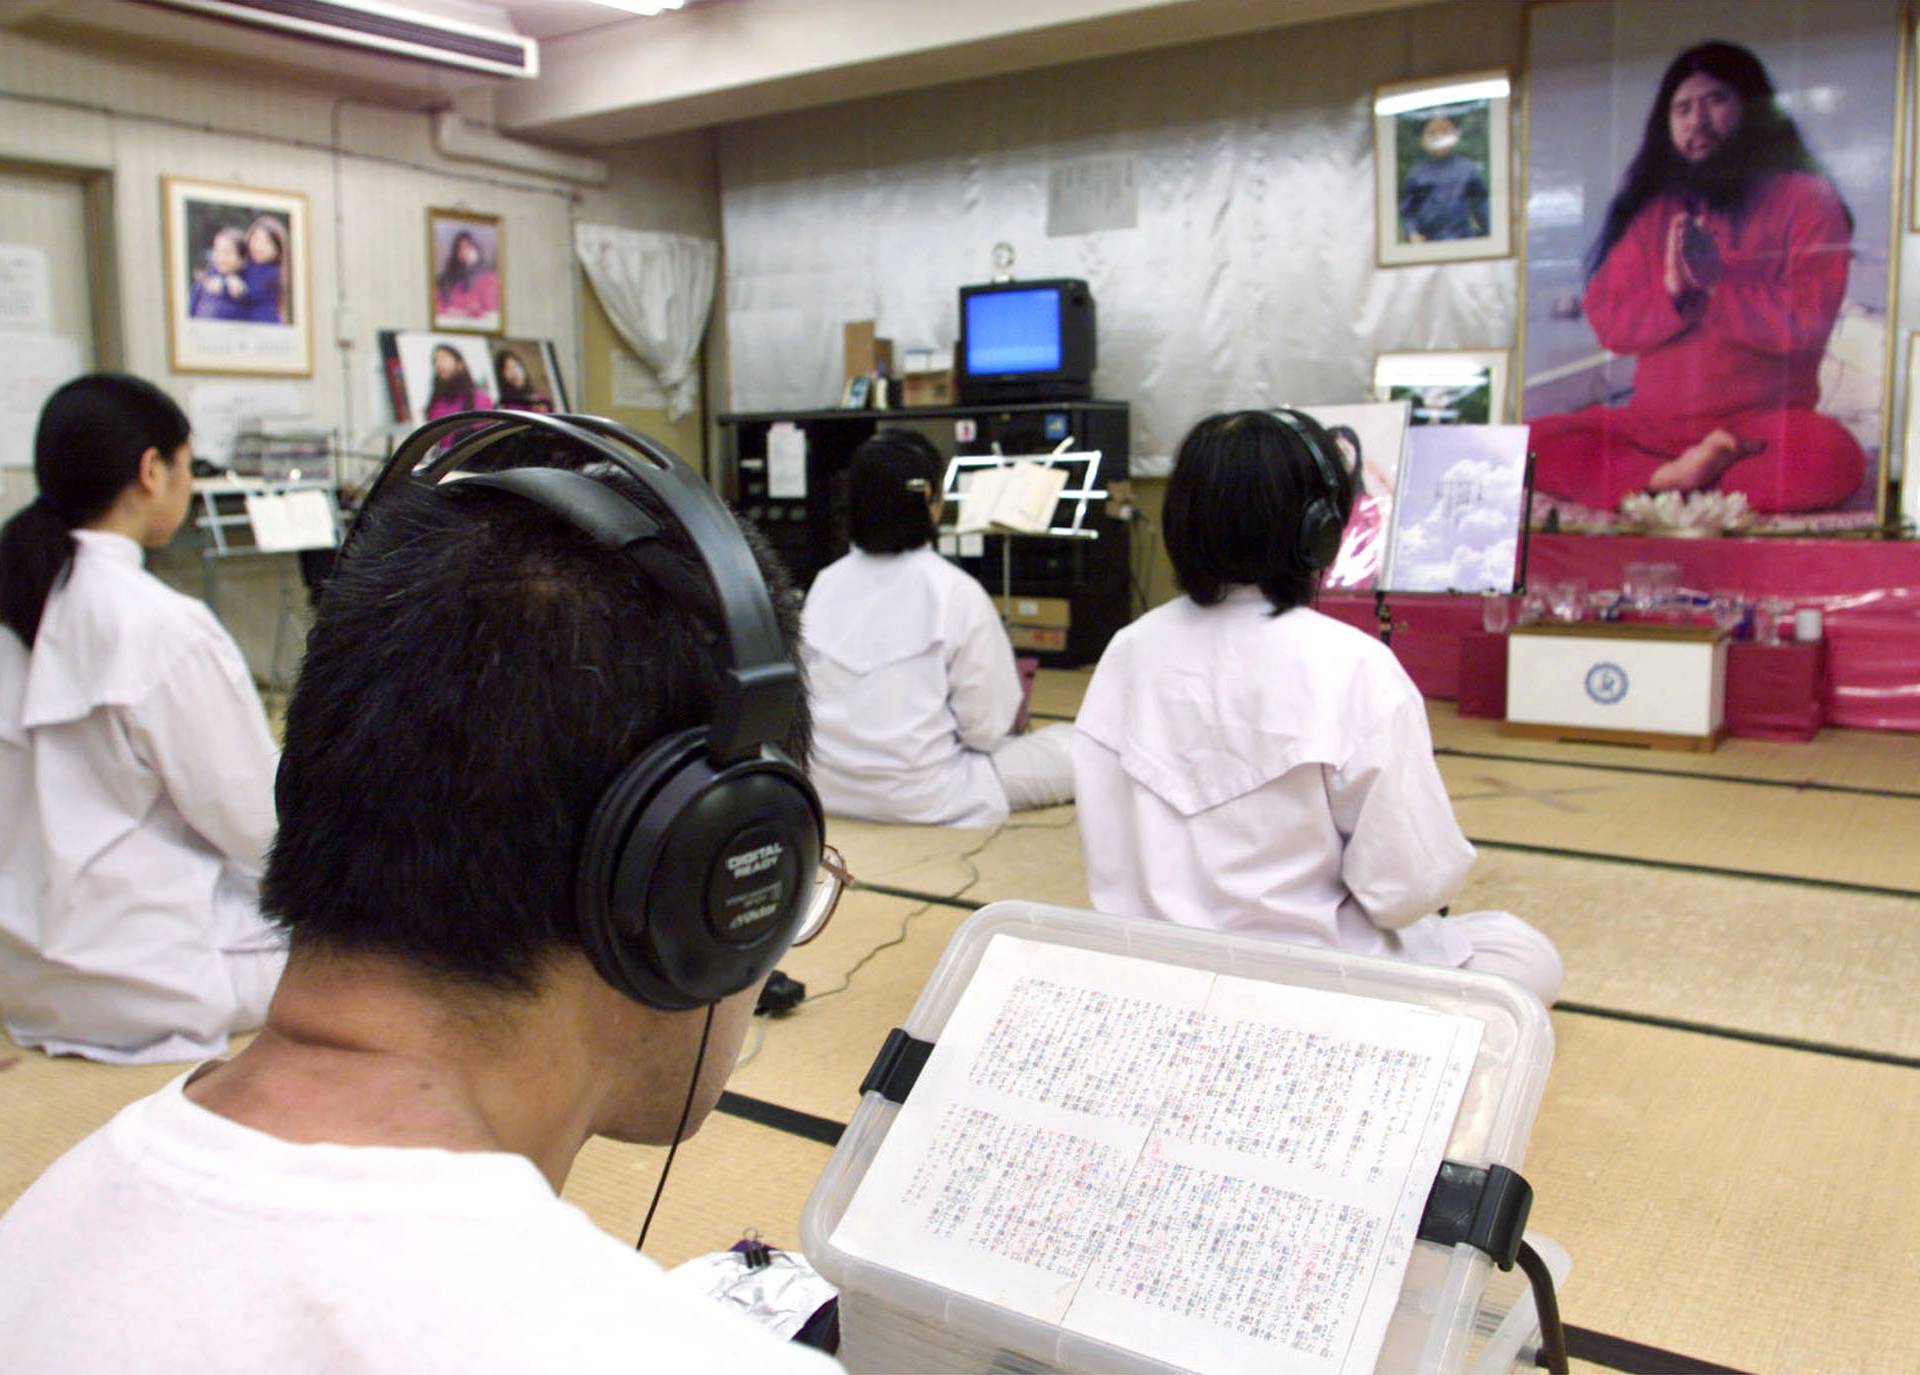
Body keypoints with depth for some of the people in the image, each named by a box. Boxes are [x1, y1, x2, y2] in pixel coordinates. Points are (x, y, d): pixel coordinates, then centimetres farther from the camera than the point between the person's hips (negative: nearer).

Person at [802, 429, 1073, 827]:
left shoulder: (825, 582, 2)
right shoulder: (955, 592, -14)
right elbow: (987, 727, -12)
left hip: (826, 789, 7)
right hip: (914, 800, -7)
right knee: (1075, 748, 6)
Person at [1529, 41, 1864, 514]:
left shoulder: (1804, 198, 5)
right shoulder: (1651, 212, 15)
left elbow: (1808, 320, -8)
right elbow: (1607, 321, 4)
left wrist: (1714, 280, -12)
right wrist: (1671, 291, -13)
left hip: (1762, 424, -3)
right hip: (1652, 422, 3)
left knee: (1832, 456, -36)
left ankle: (1660, 482, -23)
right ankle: (1675, 475, -25)